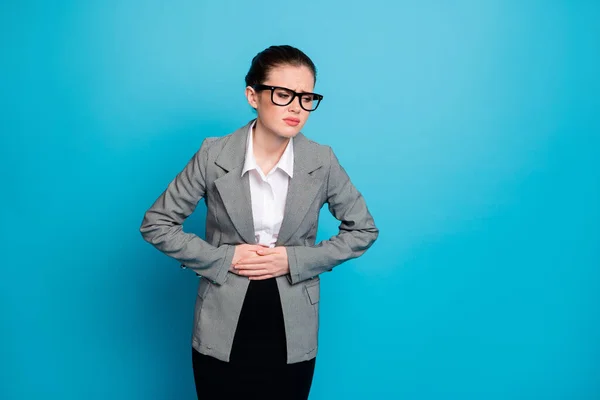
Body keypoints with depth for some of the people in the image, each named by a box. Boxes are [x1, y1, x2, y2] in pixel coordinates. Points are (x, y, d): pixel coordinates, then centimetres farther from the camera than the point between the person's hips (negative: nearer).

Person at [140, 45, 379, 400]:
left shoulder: (322, 161, -7)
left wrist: (295, 260, -10)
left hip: (293, 334, 1)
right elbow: (156, 224, -2)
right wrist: (223, 258, -14)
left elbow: (364, 229, 3)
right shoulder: (214, 155, -9)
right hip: (222, 331, 0)